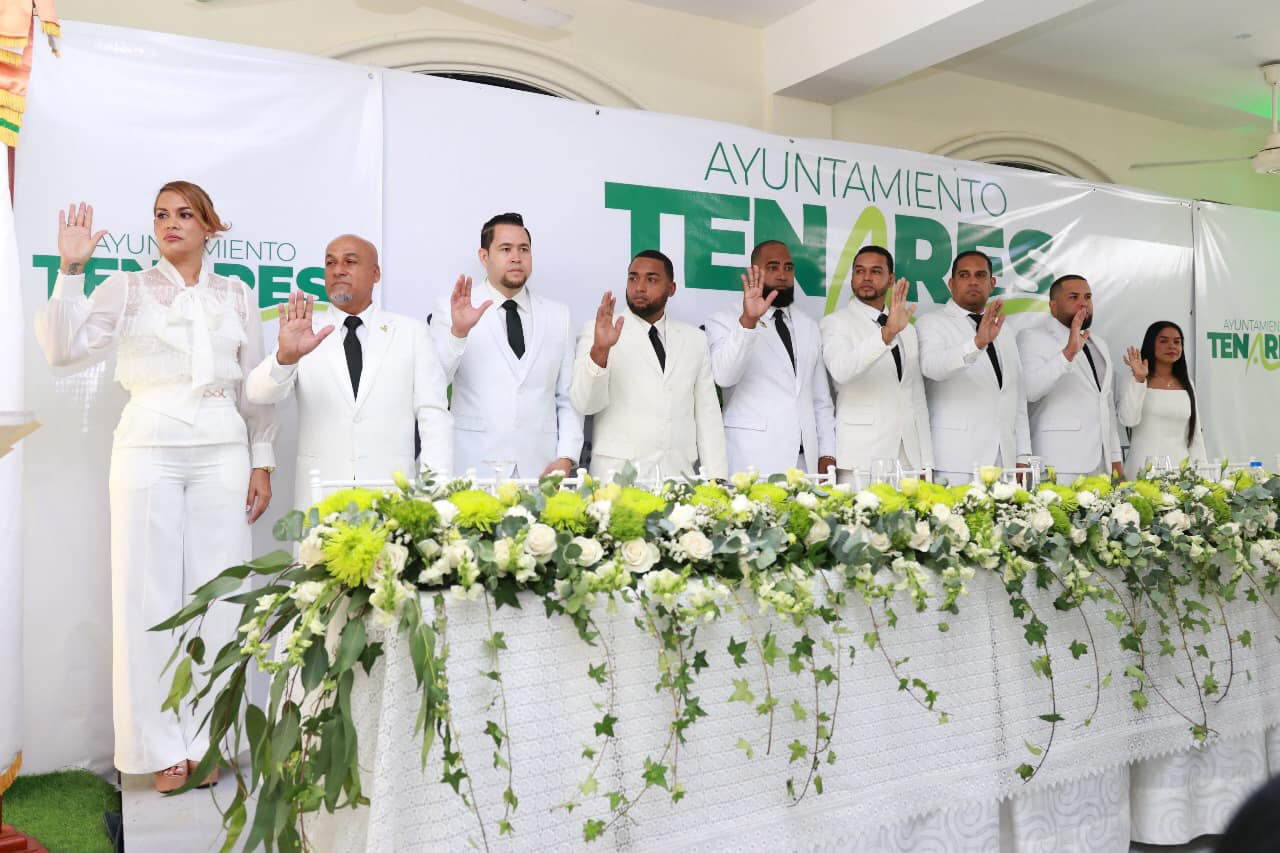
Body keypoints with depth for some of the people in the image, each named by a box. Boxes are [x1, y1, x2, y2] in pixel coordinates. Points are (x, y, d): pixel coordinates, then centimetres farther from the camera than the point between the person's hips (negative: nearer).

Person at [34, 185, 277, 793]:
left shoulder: (236, 295, 14)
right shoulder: (127, 289, 10)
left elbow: (255, 385, 13)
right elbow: (63, 349, -1)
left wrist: (262, 462, 8)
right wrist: (71, 270, -7)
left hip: (222, 452, 1)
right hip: (148, 449, -1)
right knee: (149, 592, -1)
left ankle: (205, 744, 12)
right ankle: (162, 750, 10)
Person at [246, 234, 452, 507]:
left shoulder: (411, 332, 6)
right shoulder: (307, 333, 7)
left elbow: (433, 415, 2)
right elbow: (259, 393, -5)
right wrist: (285, 356, -26)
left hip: (391, 493, 0)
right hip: (318, 496, 1)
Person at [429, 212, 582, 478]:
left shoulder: (559, 315, 10)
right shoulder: (453, 310, 1)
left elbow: (568, 396, 9)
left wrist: (566, 459, -2)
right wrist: (458, 332, -23)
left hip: (541, 469, 2)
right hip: (474, 467, -2)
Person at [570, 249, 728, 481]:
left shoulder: (695, 340, 10)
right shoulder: (598, 331, 1)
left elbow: (707, 415, 10)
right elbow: (585, 403, -10)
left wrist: (716, 479, 3)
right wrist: (600, 350, -26)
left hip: (679, 474, 3)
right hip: (617, 473, -3)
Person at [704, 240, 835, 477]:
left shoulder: (809, 327, 17)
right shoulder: (725, 322, 0)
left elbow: (821, 401, 18)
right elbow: (723, 376, -20)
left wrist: (827, 455, 7)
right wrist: (748, 320, -31)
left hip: (806, 458, 5)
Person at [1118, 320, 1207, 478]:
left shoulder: (1187, 385, 14)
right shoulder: (1132, 381, 0)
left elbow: (1195, 432, 15)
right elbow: (1129, 420, -15)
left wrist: (1202, 467, 6)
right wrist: (1139, 380, -17)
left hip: (1181, 466, 4)